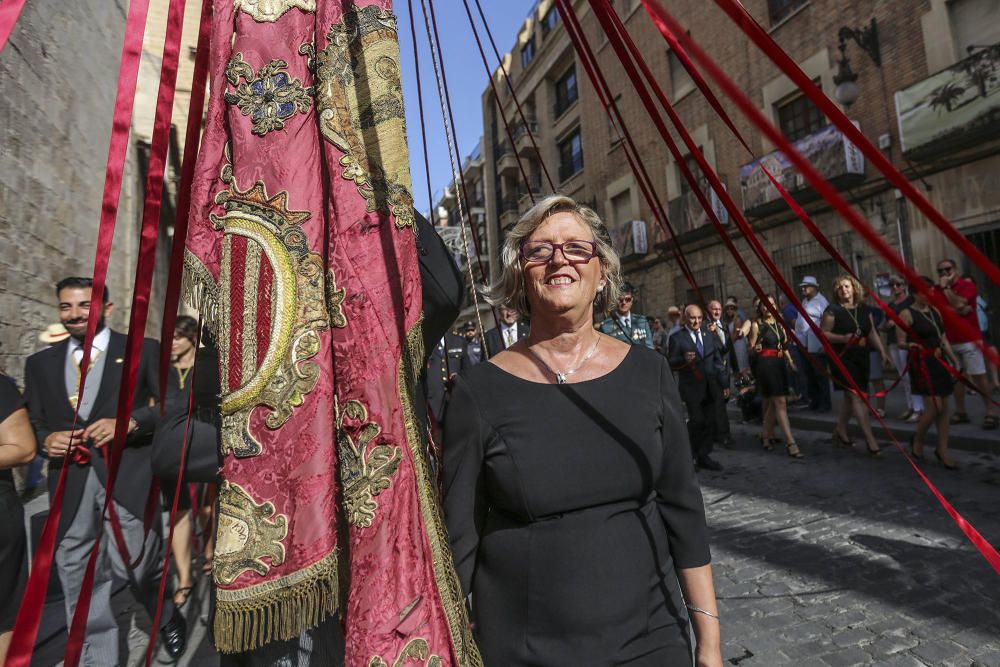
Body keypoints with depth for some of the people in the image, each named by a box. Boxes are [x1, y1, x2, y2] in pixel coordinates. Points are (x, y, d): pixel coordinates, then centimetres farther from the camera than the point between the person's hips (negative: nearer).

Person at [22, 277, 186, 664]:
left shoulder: (143, 351, 3)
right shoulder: (40, 363, 15)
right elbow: (31, 423, 18)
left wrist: (129, 422, -16)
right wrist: (46, 439, -4)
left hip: (128, 480, -4)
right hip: (70, 488, 4)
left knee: (136, 566, 1)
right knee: (80, 582, 10)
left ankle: (168, 618, 33)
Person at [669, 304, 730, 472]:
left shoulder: (709, 336, 15)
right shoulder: (677, 338, -3)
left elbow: (718, 361, 16)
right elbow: (671, 363, -7)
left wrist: (724, 383, 13)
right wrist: (684, 359, -28)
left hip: (710, 387, 6)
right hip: (691, 388, -5)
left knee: (710, 423, 6)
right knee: (697, 421, -10)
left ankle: (703, 456, 18)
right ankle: (688, 455, 11)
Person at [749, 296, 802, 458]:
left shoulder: (779, 323, 12)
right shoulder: (756, 325, -5)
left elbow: (784, 346, 20)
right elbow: (751, 349, -6)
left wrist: (791, 362, 11)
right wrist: (756, 349, -27)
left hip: (780, 364, 7)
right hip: (766, 365, -7)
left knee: (772, 402, 12)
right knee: (780, 402, -12)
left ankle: (766, 435, 27)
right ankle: (790, 443, -12)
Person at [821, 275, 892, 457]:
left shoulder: (864, 309, 9)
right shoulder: (832, 310, -7)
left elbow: (872, 334, 11)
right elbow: (823, 333, -8)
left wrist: (883, 352, 3)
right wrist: (843, 338, -22)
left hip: (861, 357, 6)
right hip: (842, 358, -6)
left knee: (850, 397, 14)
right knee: (857, 396, -10)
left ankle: (840, 431, 30)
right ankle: (871, 441, -8)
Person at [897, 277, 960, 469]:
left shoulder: (935, 311, 12)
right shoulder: (906, 314, -8)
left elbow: (943, 338, 17)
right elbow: (900, 343, -9)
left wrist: (954, 360, 13)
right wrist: (915, 346, -27)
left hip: (940, 363, 7)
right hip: (922, 365, -7)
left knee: (943, 407, 8)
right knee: (934, 407, -10)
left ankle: (942, 449, 18)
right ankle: (917, 440, 14)